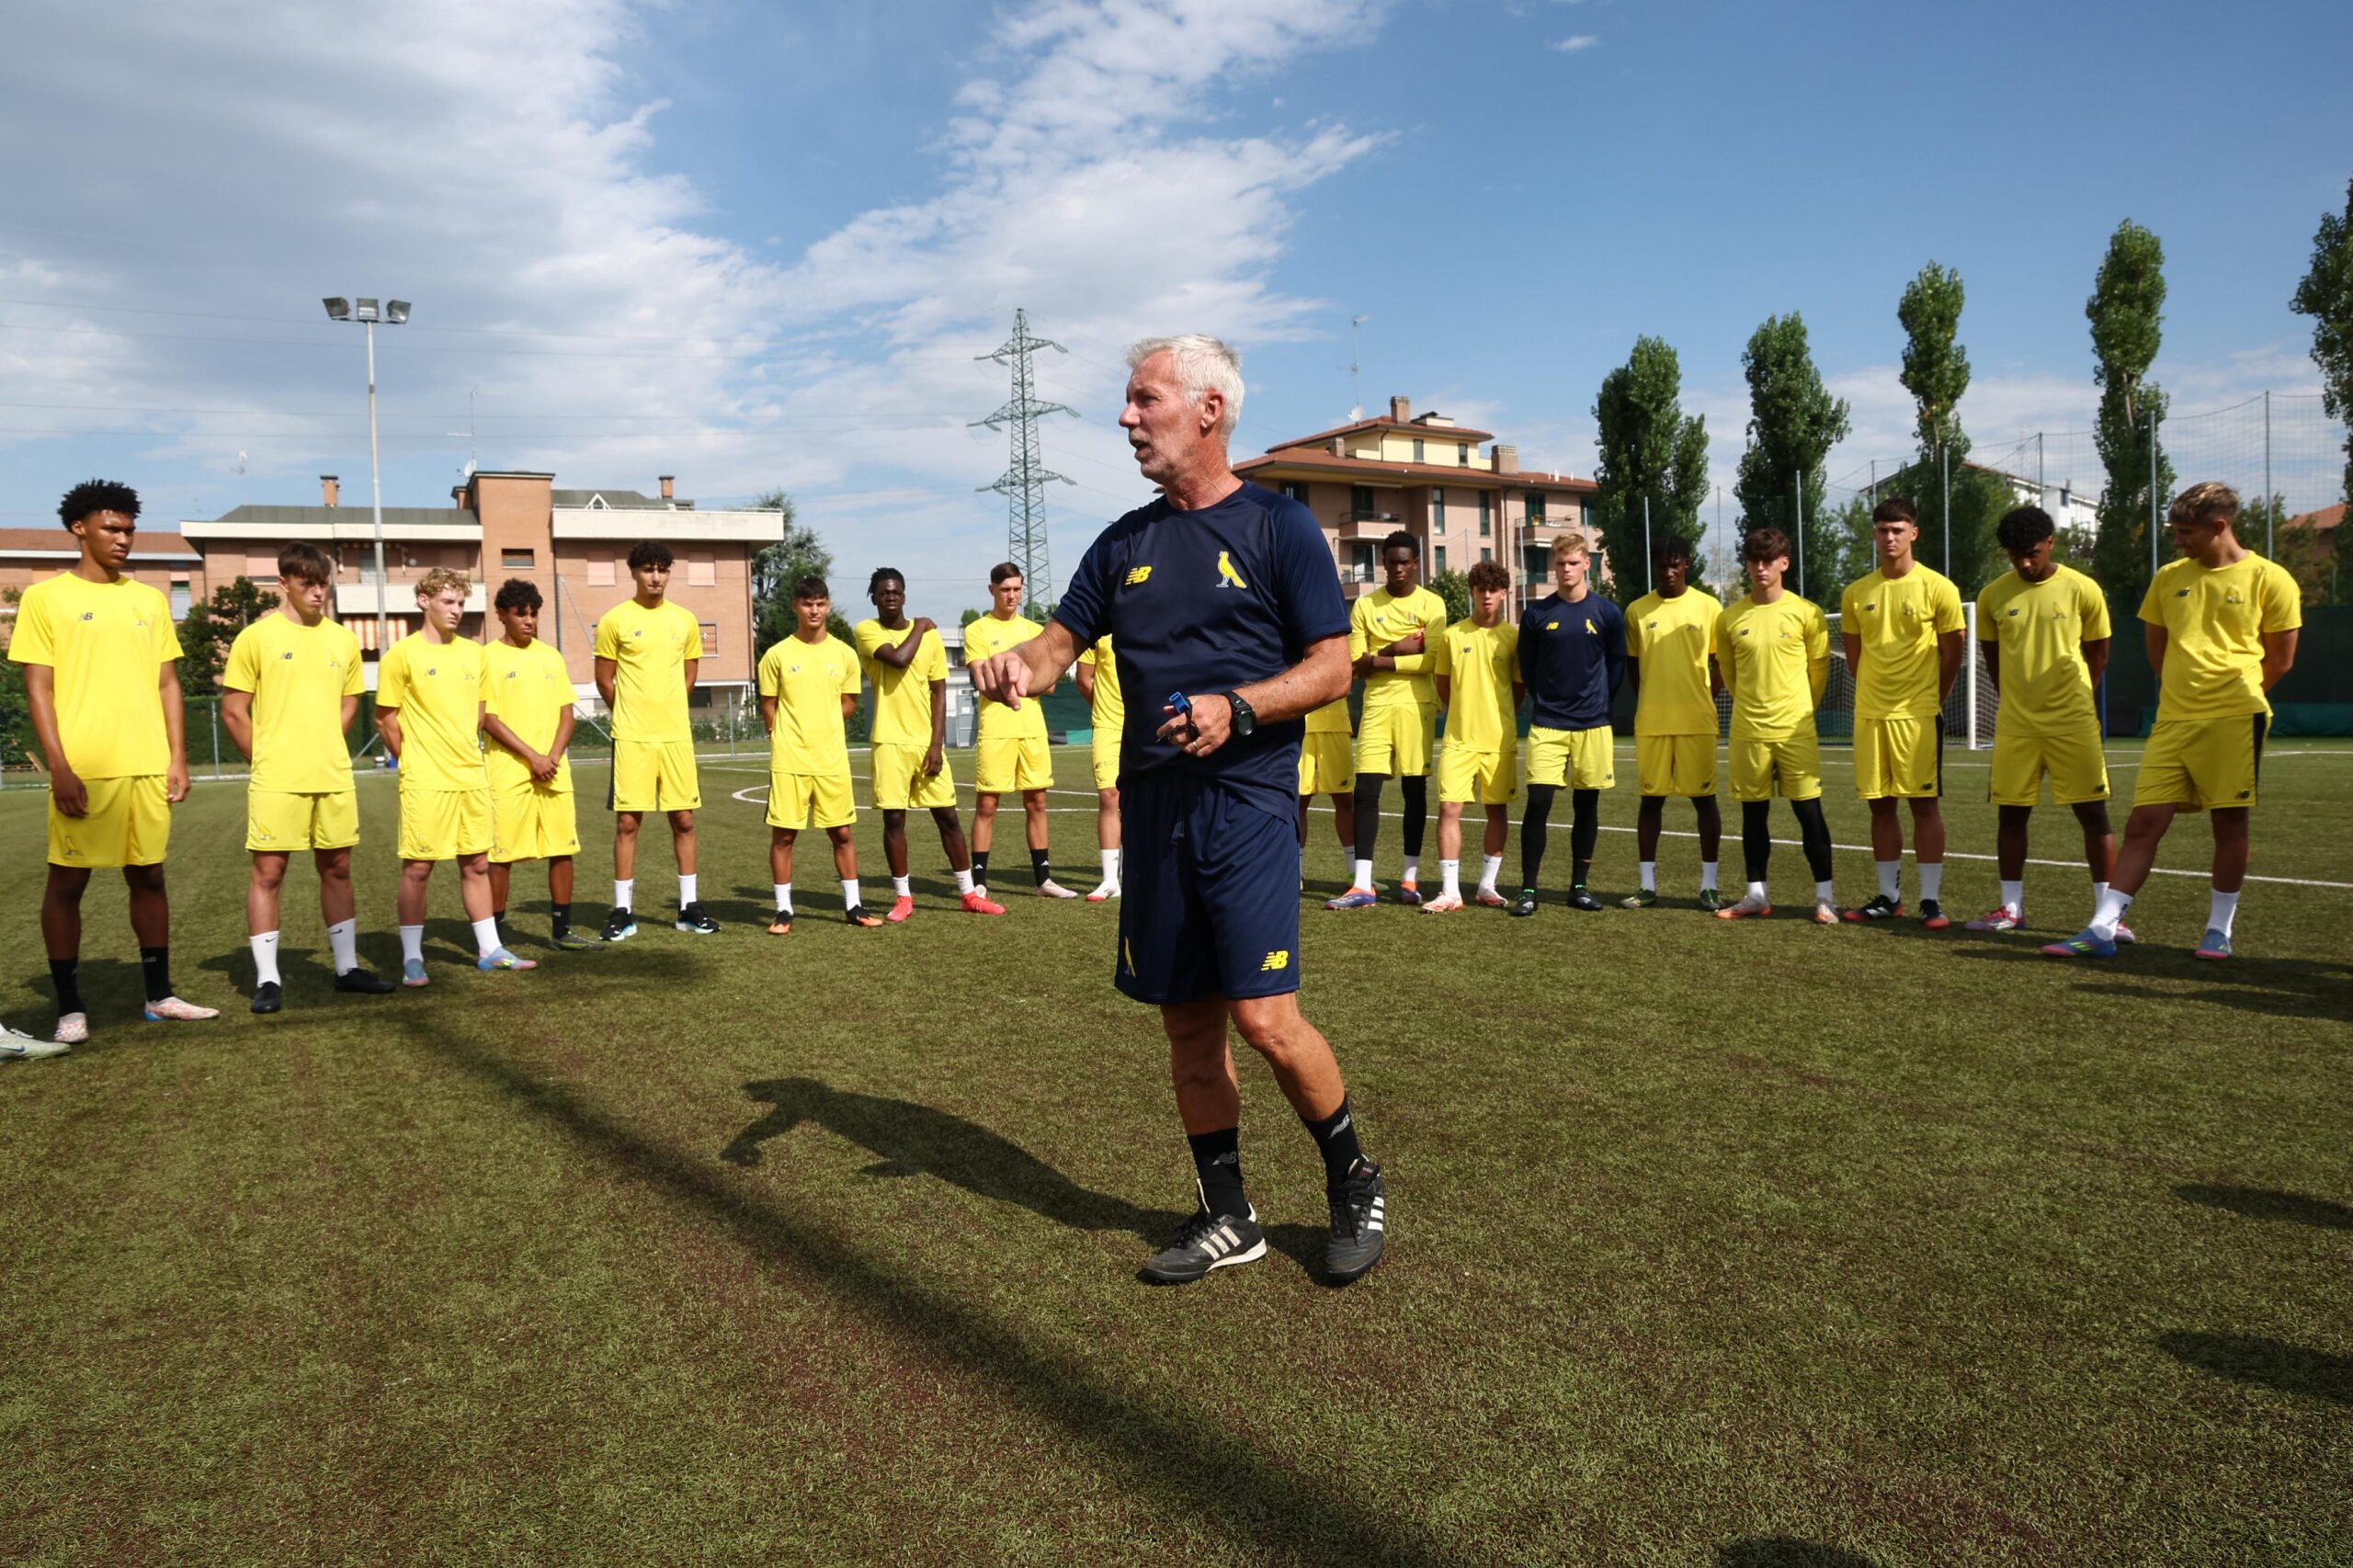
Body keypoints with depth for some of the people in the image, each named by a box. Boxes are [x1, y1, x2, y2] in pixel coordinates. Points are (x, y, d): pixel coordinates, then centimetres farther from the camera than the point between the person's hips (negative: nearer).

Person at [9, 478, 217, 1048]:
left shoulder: (150, 600, 12)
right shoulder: (45, 597, 0)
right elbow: (38, 688, -4)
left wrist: (177, 758, 6)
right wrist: (60, 768, -12)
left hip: (147, 766, 4)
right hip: (83, 768, -4)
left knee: (148, 876, 10)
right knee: (67, 882, 3)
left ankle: (160, 995, 19)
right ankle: (69, 1008, 11)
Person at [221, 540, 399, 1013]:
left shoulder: (342, 640, 9)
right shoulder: (256, 637, -4)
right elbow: (233, 710, -3)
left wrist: (324, 748, 10)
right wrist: (266, 759, -2)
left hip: (334, 777, 5)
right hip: (277, 780, -4)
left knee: (337, 869, 10)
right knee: (268, 871, 0)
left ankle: (347, 968, 20)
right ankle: (267, 979, 6)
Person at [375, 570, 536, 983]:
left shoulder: (474, 653, 9)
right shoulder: (403, 655, -6)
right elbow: (386, 720, -3)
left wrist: (465, 754, 14)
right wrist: (412, 763, 0)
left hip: (472, 776, 5)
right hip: (424, 781, -5)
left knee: (476, 864, 9)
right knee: (417, 867, 0)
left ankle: (489, 949, 17)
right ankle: (412, 958, 10)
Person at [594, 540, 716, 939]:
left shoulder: (685, 620, 8)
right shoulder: (615, 620, -2)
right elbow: (604, 681, 2)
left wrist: (666, 710, 13)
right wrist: (633, 715, 8)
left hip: (677, 735, 3)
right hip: (632, 739, -3)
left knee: (684, 819, 5)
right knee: (627, 821, -1)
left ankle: (688, 907, 15)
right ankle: (623, 911, 8)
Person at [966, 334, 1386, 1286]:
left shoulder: (1279, 527, -1)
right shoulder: (1125, 543, 15)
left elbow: (1332, 668, -4)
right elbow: (1063, 641, 16)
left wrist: (1236, 709, -19)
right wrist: (1018, 665, -7)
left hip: (1245, 803, -5)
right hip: (1151, 806, 6)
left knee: (1265, 1019, -12)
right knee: (1186, 1022, 9)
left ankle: (1354, 1181, 15)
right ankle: (1227, 1217, 25)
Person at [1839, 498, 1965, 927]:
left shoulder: (1938, 588, -4)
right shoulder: (1856, 593, 7)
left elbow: (1952, 654, 3)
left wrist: (1929, 700, 7)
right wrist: (1875, 693, 14)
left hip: (1919, 714, -4)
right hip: (1870, 714, 4)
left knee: (1924, 804, -2)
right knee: (1880, 804, 8)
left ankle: (1931, 900, 4)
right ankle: (1889, 896, 17)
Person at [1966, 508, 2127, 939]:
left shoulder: (2083, 590, -4)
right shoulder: (1993, 595, 1)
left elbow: (2098, 653, 7)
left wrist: (2074, 697, 10)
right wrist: (2016, 698, 11)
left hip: (2074, 723, -2)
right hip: (2014, 724, 2)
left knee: (2093, 812, 0)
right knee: (2010, 813, 5)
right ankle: (2011, 908, 17)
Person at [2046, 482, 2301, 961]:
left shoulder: (2269, 579, -1)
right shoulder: (2168, 578, 10)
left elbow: (2280, 660, 3)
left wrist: (2237, 698, 7)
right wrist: (2187, 692, 13)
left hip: (2234, 720, -3)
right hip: (2172, 721, 3)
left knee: (2230, 822, 3)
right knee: (2142, 823, -1)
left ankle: (2219, 930, 16)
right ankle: (2103, 929, -2)